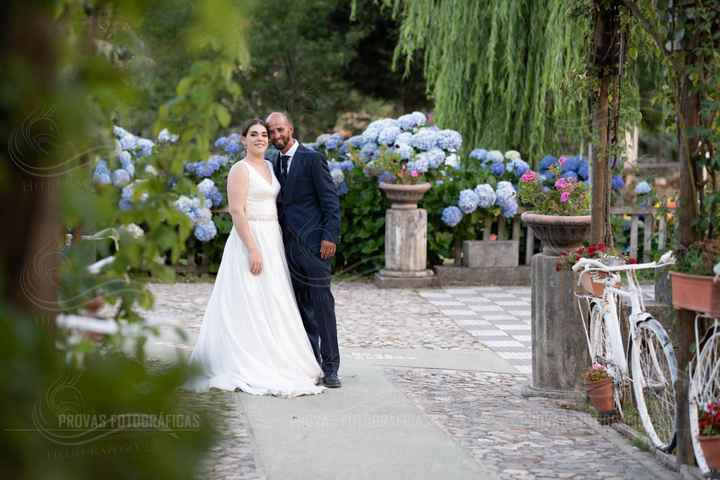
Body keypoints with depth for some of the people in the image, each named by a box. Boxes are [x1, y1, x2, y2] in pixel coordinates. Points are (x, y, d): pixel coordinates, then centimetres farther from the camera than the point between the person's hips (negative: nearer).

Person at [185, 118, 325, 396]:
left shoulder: (269, 166, 14)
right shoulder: (240, 170, -10)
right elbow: (237, 211, -17)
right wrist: (253, 249, -22)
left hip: (272, 241, 8)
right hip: (250, 239, -8)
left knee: (271, 306, 10)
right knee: (250, 306, -6)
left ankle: (270, 365, 17)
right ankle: (249, 371, -3)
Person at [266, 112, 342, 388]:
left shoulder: (312, 159, -5)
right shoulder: (276, 164, 16)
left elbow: (331, 200, -8)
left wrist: (330, 237, -15)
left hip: (312, 242, -7)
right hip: (289, 244, 7)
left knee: (322, 304, -8)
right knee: (302, 307, 9)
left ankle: (330, 366, -6)